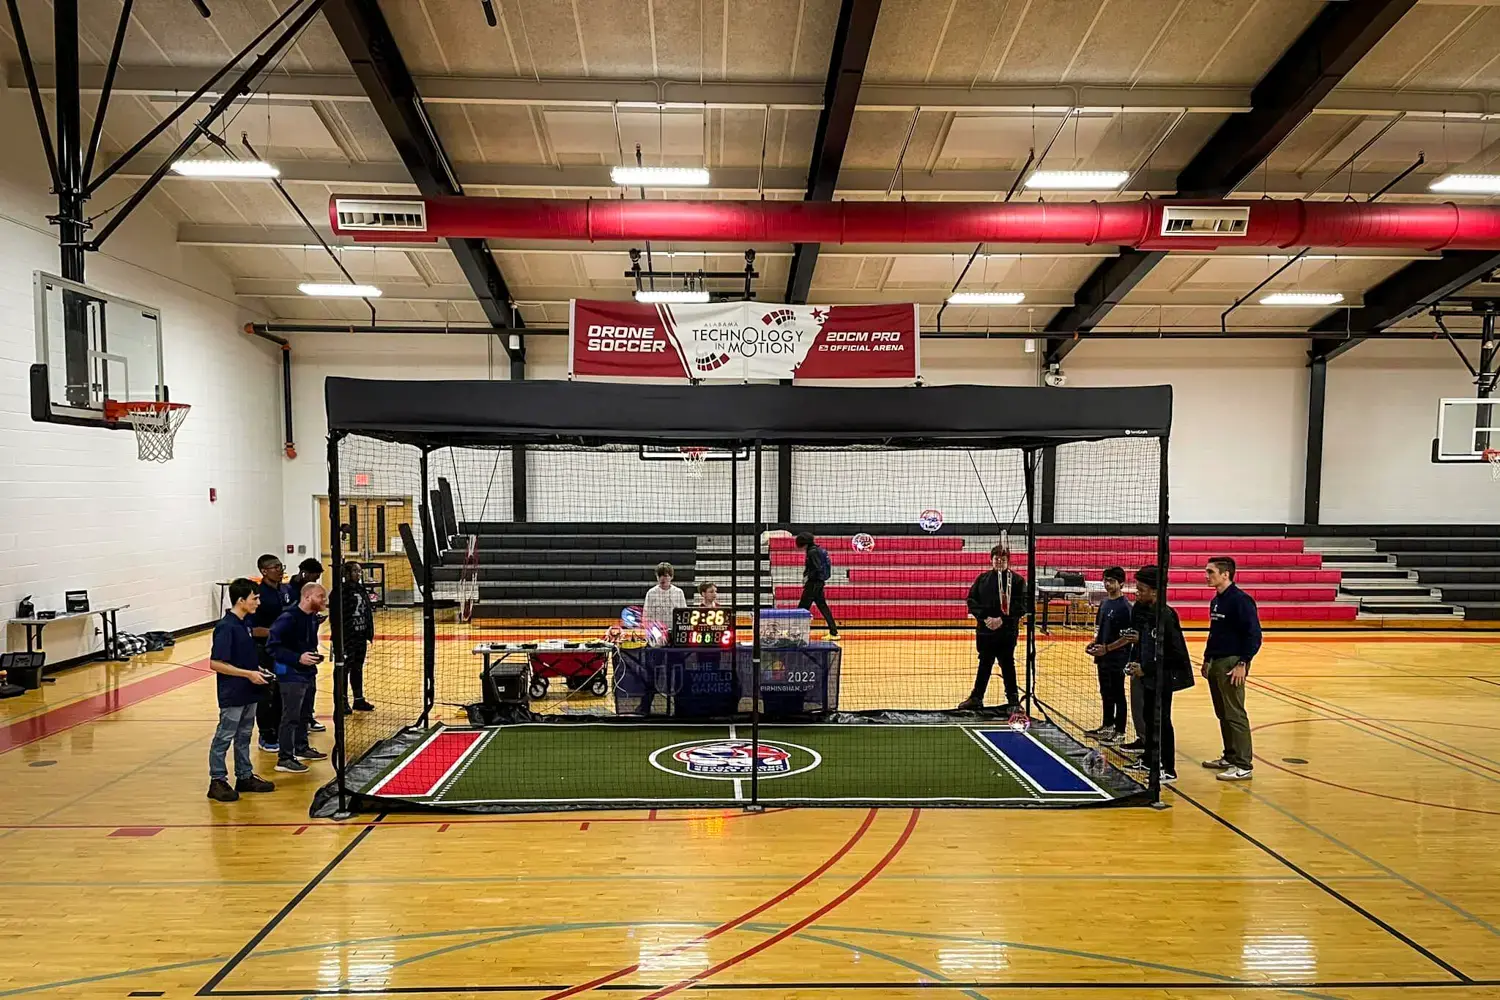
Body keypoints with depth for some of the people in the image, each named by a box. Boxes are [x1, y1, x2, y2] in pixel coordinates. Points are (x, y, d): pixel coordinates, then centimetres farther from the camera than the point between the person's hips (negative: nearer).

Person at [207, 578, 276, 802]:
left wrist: (257, 669, 5)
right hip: (232, 694, -9)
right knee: (224, 738, 3)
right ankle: (217, 782, 13)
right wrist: (248, 674, -21)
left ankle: (245, 777, 26)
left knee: (244, 736, 17)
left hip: (249, 692, 9)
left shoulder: (245, 623, 7)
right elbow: (215, 663, -22)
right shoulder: (226, 627, -19)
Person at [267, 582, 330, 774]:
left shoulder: (313, 617, 5)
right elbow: (272, 646, -22)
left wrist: (314, 654, 6)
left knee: (303, 714, 20)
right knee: (291, 717, -5)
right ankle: (285, 758, 2)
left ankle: (302, 748, 34)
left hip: (307, 672, 9)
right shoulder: (288, 618, -21)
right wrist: (298, 658, -27)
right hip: (291, 674, -9)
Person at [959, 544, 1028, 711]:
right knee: (984, 664, 13)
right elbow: (972, 600, 2)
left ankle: (1013, 699, 19)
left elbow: (1022, 605, -8)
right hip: (984, 630, 3)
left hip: (1008, 631, -3)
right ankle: (976, 697, 22)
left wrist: (1003, 619, -17)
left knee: (1007, 665, 6)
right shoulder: (982, 578, 5)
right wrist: (984, 617, -12)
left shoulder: (1017, 580, -3)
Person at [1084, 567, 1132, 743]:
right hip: (1102, 657, 8)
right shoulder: (1104, 603, 9)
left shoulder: (1125, 606, -15)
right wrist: (1094, 643, 3)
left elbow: (1128, 637, -18)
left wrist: (1107, 648, -22)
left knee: (1118, 695, 3)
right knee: (1105, 693, 18)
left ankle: (1120, 731, 13)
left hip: (1117, 658, -8)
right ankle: (1107, 725, 31)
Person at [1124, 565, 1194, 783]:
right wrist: (1137, 663, 3)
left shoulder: (1165, 616, -23)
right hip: (1149, 674, 8)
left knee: (1161, 719, -2)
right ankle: (1149, 760, 32)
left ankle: (1168, 770, 8)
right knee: (1149, 716, 17)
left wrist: (1146, 669, -18)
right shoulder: (1140, 609, 1)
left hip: (1165, 675, -8)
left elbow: (1174, 653, -22)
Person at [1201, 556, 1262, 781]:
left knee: (1235, 715, -6)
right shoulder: (1216, 601, 13)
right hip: (1216, 664, 9)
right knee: (1223, 714, 14)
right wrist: (1207, 659, 20)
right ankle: (1230, 757, 24)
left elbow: (1254, 634, -17)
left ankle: (1243, 766, 0)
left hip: (1232, 665, -9)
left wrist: (1243, 663, -20)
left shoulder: (1240, 600, -14)